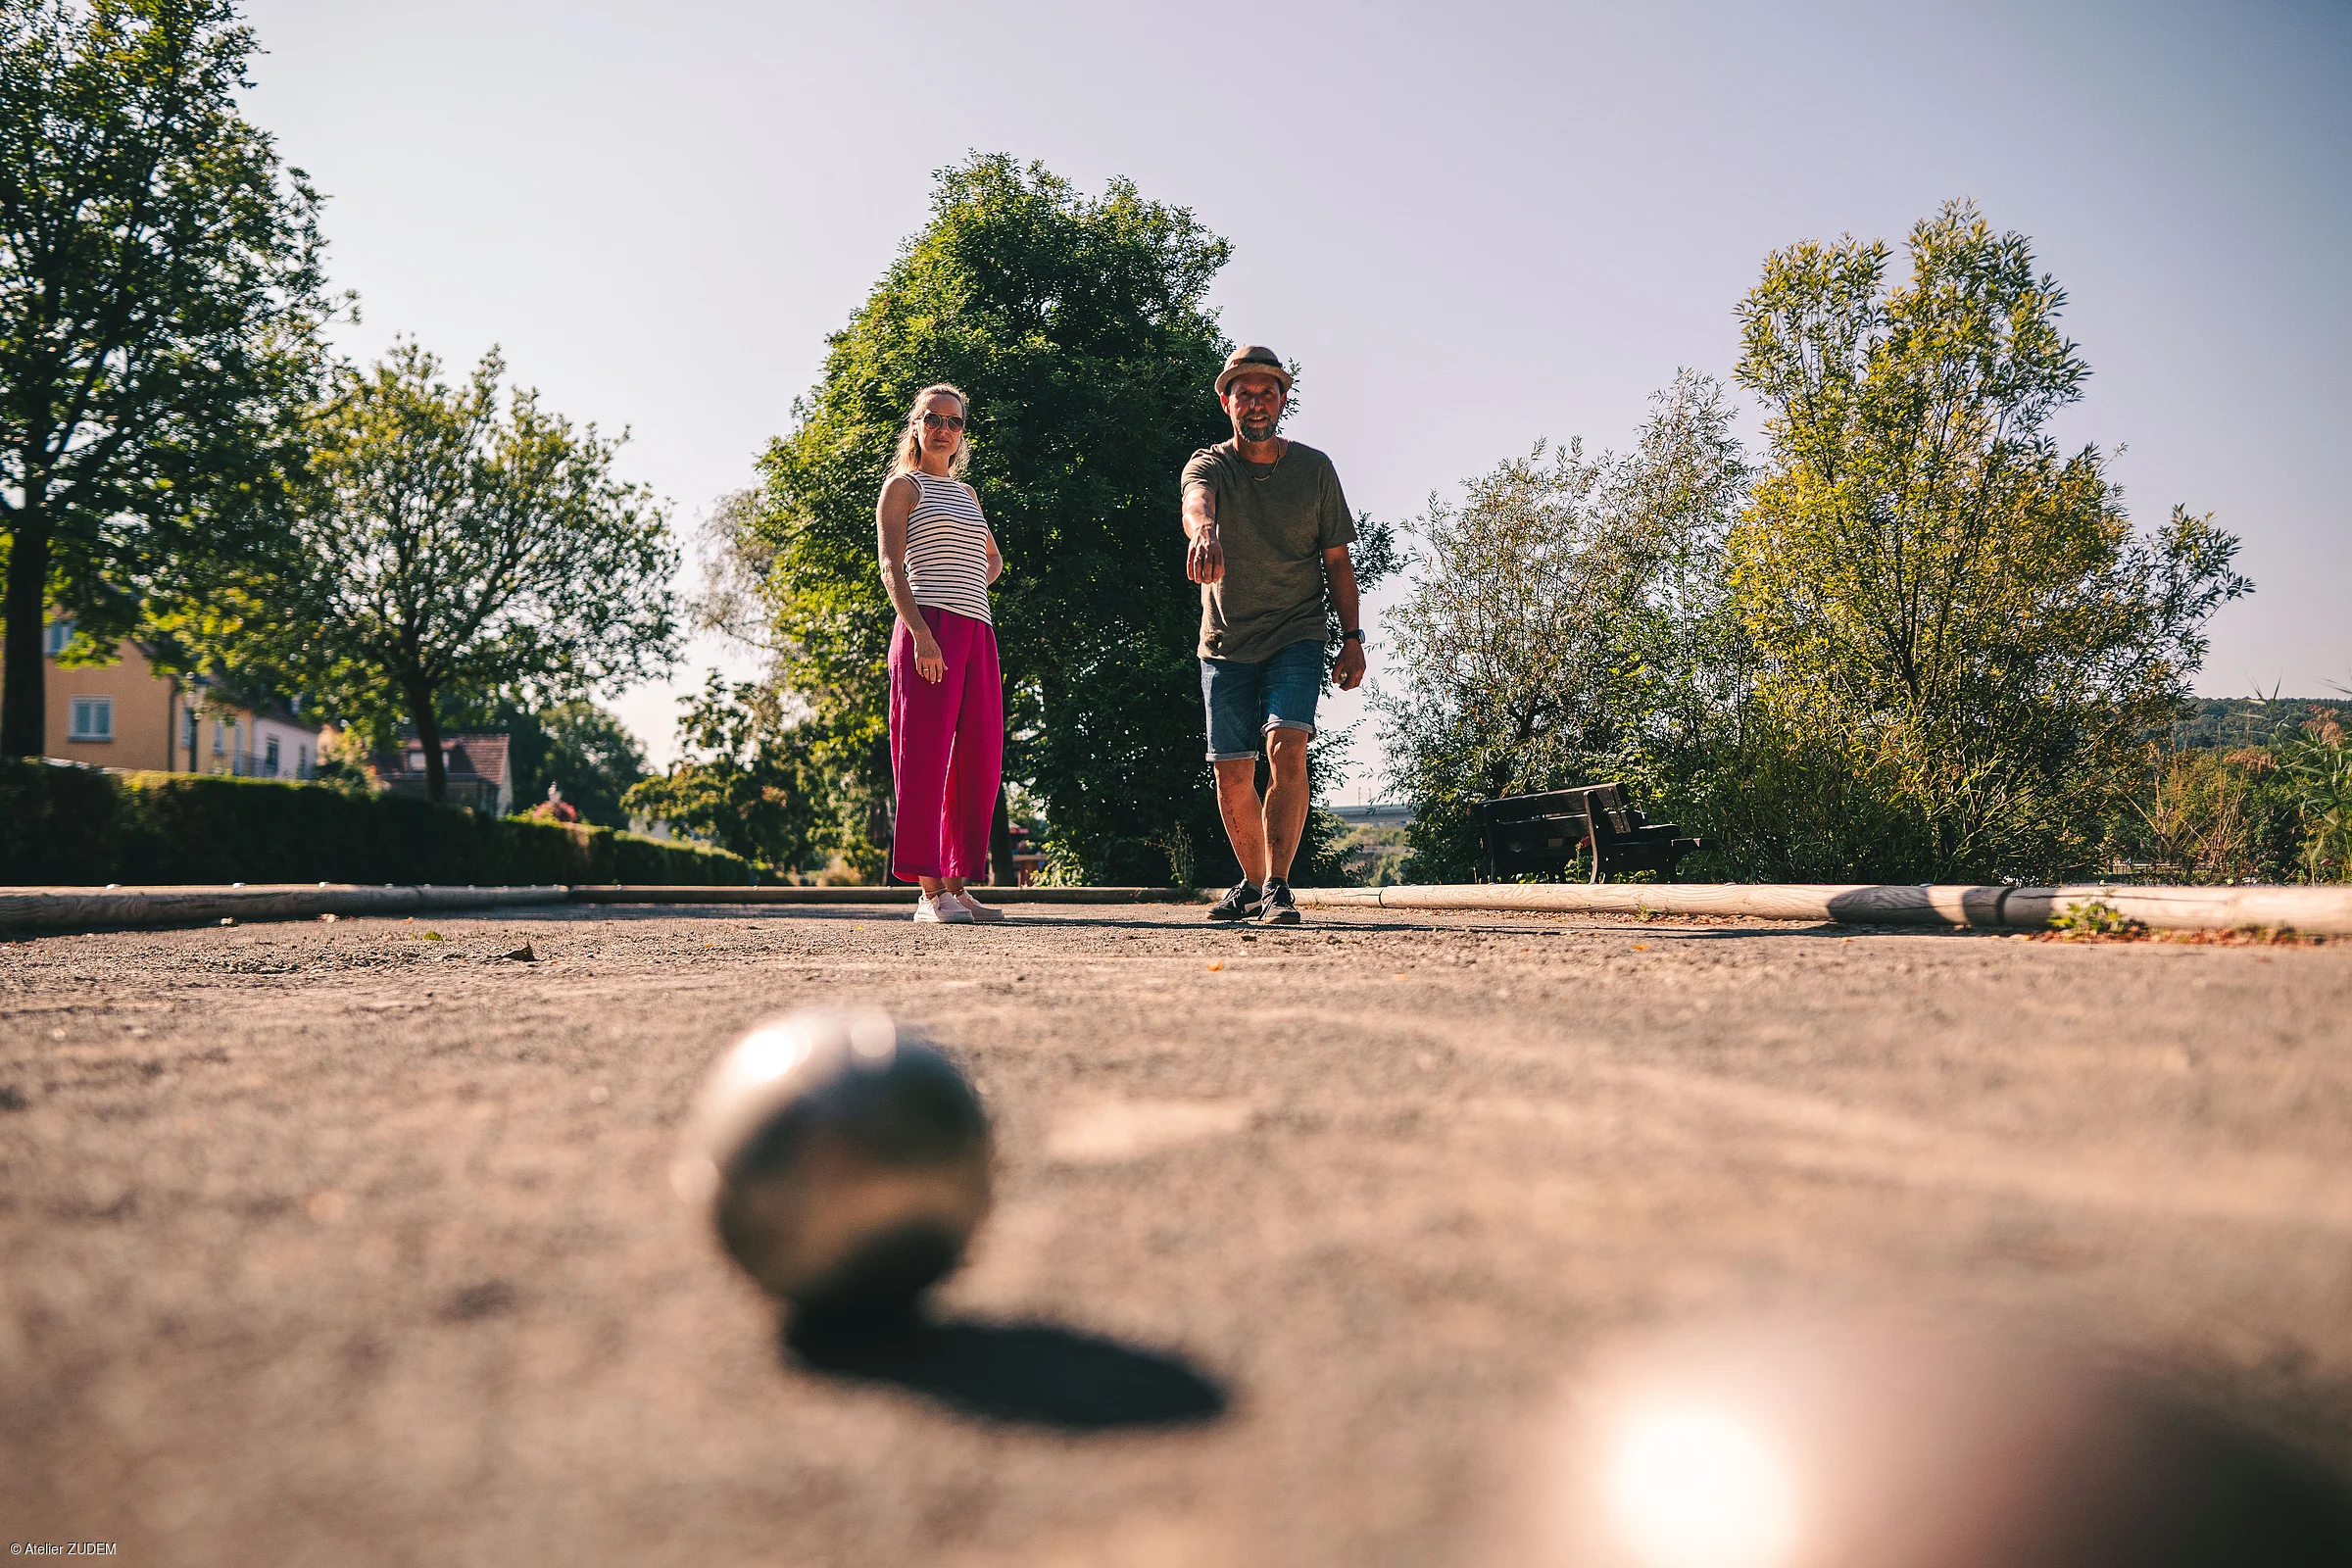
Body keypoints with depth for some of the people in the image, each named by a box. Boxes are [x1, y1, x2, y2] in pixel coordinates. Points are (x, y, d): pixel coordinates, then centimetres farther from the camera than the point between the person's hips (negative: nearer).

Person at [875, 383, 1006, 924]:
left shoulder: (965, 493, 24)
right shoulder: (903, 485, 6)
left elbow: (993, 560, 37)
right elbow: (891, 567, -6)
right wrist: (921, 632, -19)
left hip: (977, 633, 7)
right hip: (928, 630, -7)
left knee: (980, 759, 1)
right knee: (926, 754, -10)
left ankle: (958, 884, 8)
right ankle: (929, 892, -12)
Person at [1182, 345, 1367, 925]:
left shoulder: (1315, 468, 2)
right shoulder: (1209, 464, -3)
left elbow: (1337, 559, 7)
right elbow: (1196, 502, -29)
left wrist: (1352, 637, -2)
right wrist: (1203, 531, -54)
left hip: (1296, 638, -1)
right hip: (1225, 643, 1)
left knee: (1287, 748, -22)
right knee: (1232, 775, 5)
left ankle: (1277, 888, -20)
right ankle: (1253, 883, 27)